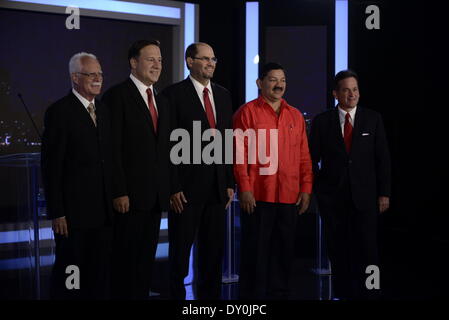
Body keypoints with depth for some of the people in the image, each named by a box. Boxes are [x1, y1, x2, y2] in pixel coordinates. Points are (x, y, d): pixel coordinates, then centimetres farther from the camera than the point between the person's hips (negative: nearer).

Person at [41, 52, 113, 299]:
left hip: (104, 211, 6)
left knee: (100, 274, 11)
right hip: (73, 211, -6)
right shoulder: (59, 112, -8)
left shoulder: (104, 111, 13)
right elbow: (51, 167, -10)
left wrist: (114, 201, 10)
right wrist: (56, 213, -13)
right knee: (70, 273, 4)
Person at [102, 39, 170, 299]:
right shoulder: (117, 96, -7)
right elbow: (113, 149, -13)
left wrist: (167, 189, 11)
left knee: (147, 258, 13)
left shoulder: (162, 102, 16)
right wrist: (119, 192, -17)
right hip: (130, 195, -7)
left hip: (156, 196, 7)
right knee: (125, 259, 3)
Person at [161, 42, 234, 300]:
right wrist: (173, 187, -13)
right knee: (180, 251, 5)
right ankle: (176, 294, 18)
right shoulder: (174, 94, -5)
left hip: (217, 188, 6)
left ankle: (210, 295, 24)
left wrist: (230, 182, 9)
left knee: (214, 251, 12)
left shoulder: (223, 95, 13)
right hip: (187, 187, -5)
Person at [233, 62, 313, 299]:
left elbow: (304, 156, 12)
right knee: (256, 251, 2)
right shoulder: (247, 112, -1)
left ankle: (278, 293, 22)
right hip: (257, 197, -4)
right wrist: (244, 189, -12)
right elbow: (239, 153, -6)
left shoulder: (295, 115, 13)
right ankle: (252, 295, 13)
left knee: (284, 251, 10)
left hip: (289, 197, 5)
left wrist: (306, 189, 5)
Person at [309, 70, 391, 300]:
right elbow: (312, 159, 6)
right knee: (338, 250, 7)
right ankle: (342, 293, 19)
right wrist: (318, 188, -1)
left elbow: (382, 158, 3)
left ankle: (367, 294, 4)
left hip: (365, 195, 0)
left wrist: (384, 193, -1)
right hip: (333, 197, 0)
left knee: (366, 249, -4)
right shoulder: (322, 121, 3)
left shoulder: (373, 119, 4)